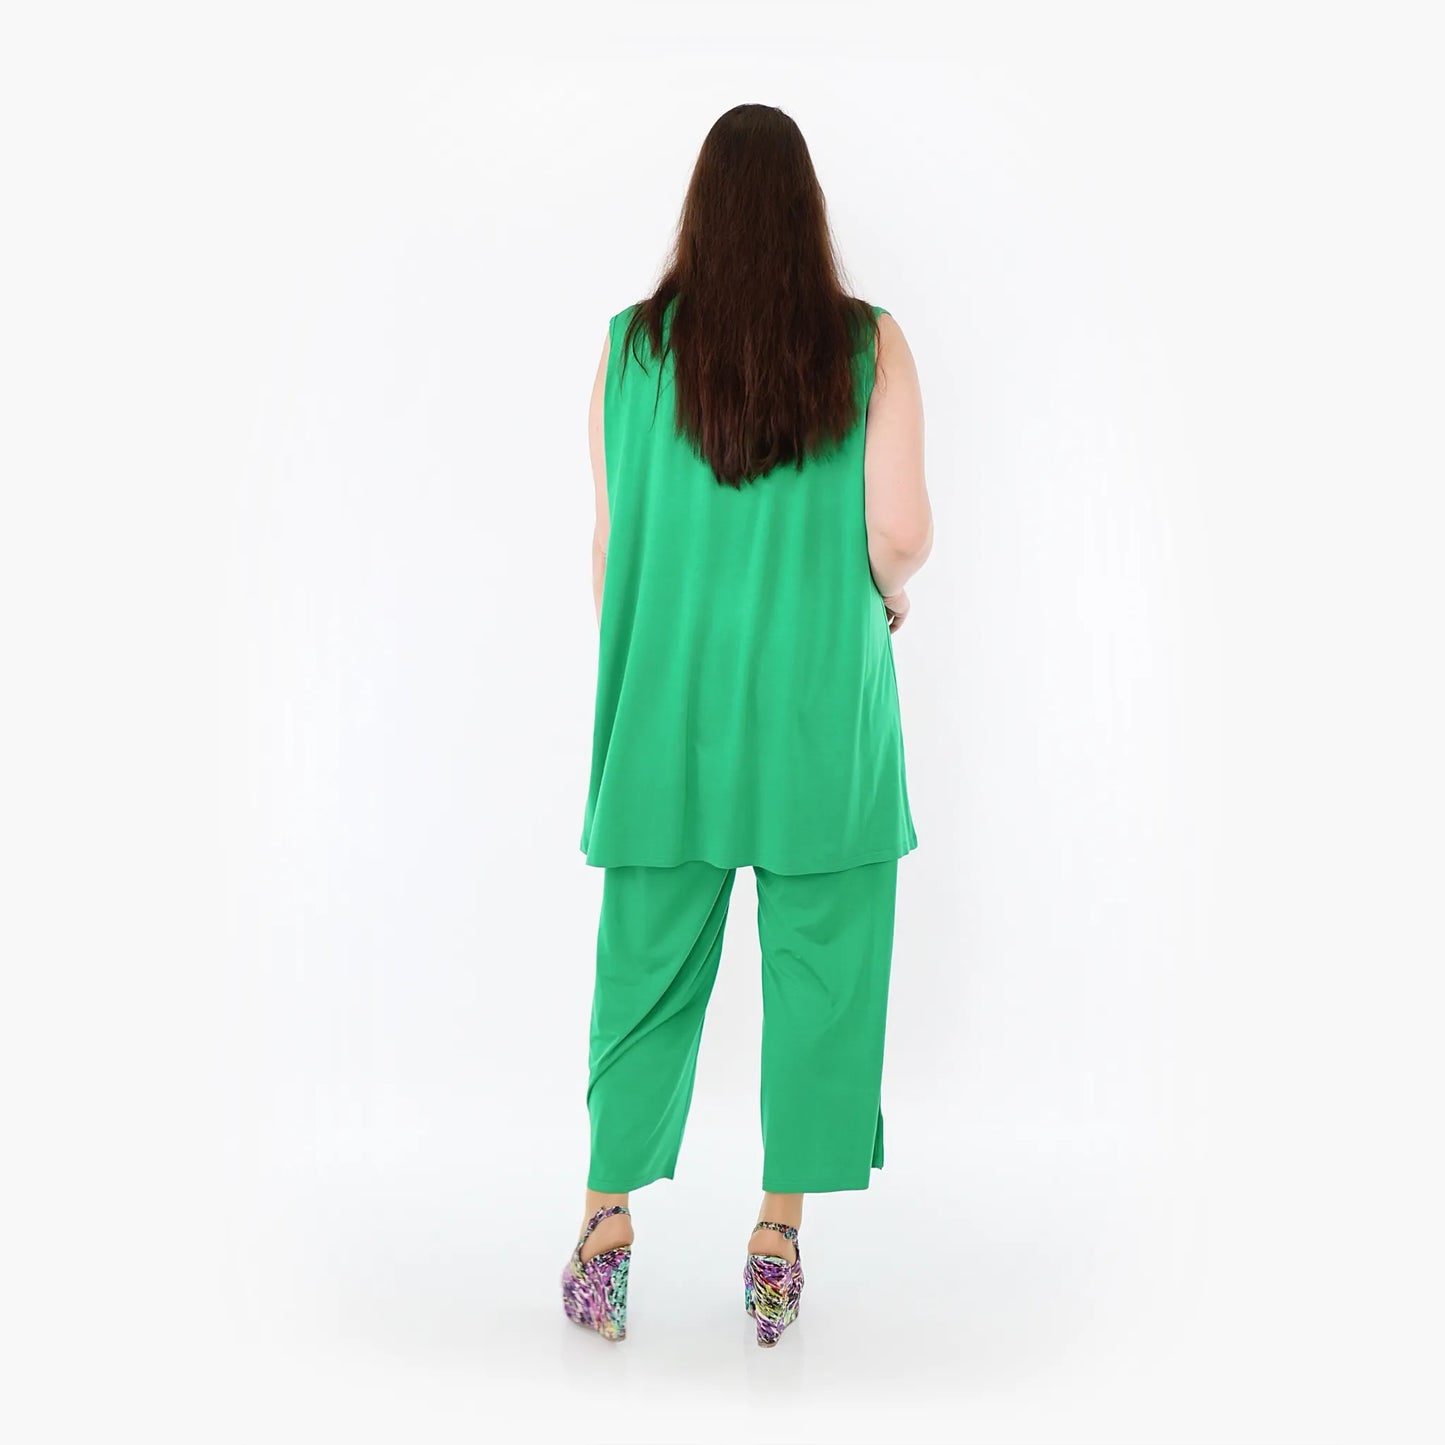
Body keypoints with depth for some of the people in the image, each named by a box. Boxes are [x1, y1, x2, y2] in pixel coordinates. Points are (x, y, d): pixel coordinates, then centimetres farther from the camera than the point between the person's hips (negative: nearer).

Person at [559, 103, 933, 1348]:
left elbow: (608, 537, 2)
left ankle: (607, 1234, 17)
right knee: (817, 972, 9)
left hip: (669, 708, 2)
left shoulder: (633, 344, 0)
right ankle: (778, 1246, 16)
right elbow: (902, 528, -9)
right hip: (822, 709, -1)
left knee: (646, 966, 11)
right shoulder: (868, 344, -3)